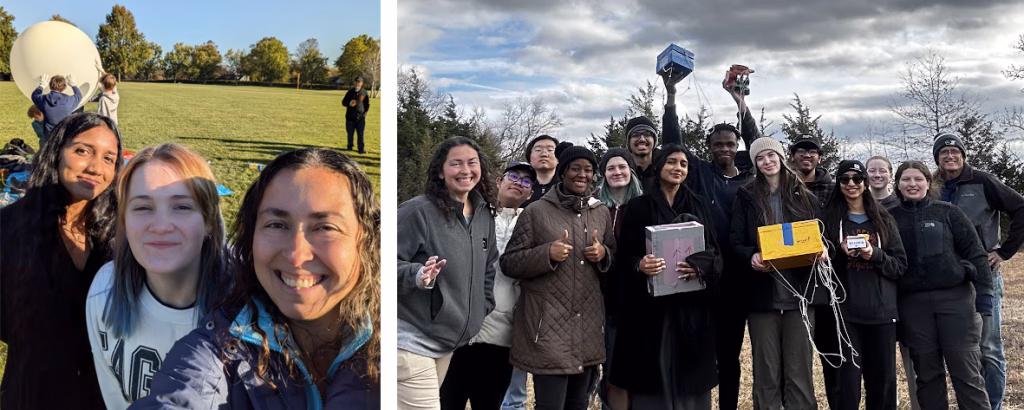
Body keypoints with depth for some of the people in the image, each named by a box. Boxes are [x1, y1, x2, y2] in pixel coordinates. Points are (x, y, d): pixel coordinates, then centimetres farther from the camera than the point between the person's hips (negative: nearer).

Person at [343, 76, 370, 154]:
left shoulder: (364, 93, 4)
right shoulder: (350, 92, 7)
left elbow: (367, 105, 9)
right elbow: (344, 102, 11)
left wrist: (364, 113, -3)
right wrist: (349, 104, -11)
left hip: (360, 117, -2)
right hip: (350, 117, 2)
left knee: (360, 134, -6)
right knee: (350, 133, 9)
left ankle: (361, 149, -3)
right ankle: (350, 147, 22)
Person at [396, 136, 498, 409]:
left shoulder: (484, 215, 7)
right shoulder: (417, 211, -16)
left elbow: (487, 270, 19)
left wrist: (481, 314, 14)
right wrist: (417, 275, -33)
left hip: (449, 341, 8)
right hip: (412, 340, -8)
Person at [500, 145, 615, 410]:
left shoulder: (602, 213, 11)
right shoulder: (537, 211, -3)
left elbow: (615, 257, 21)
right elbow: (508, 262, -3)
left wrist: (603, 254, -1)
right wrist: (547, 254, -18)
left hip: (588, 326, 5)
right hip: (548, 326, -5)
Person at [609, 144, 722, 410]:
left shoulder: (699, 206, 10)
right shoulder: (638, 207, 2)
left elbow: (716, 253, 6)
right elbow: (623, 257, 0)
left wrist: (701, 267, -15)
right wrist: (639, 265, -22)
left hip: (692, 306, 2)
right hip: (650, 307, -2)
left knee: (692, 380, 3)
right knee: (652, 379, -2)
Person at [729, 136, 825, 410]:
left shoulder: (804, 197, 10)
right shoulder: (746, 197, 6)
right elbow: (734, 242, 1)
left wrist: (821, 251, -9)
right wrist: (751, 256, -21)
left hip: (799, 293, 1)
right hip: (762, 294, -1)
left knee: (799, 371, 3)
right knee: (766, 372, 4)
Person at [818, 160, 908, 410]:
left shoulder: (883, 219, 11)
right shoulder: (829, 218, 6)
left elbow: (901, 265, 6)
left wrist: (875, 255, -11)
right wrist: (840, 253, -12)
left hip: (881, 311, 2)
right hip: (845, 312, -2)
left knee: (883, 380, 6)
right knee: (847, 382, -5)